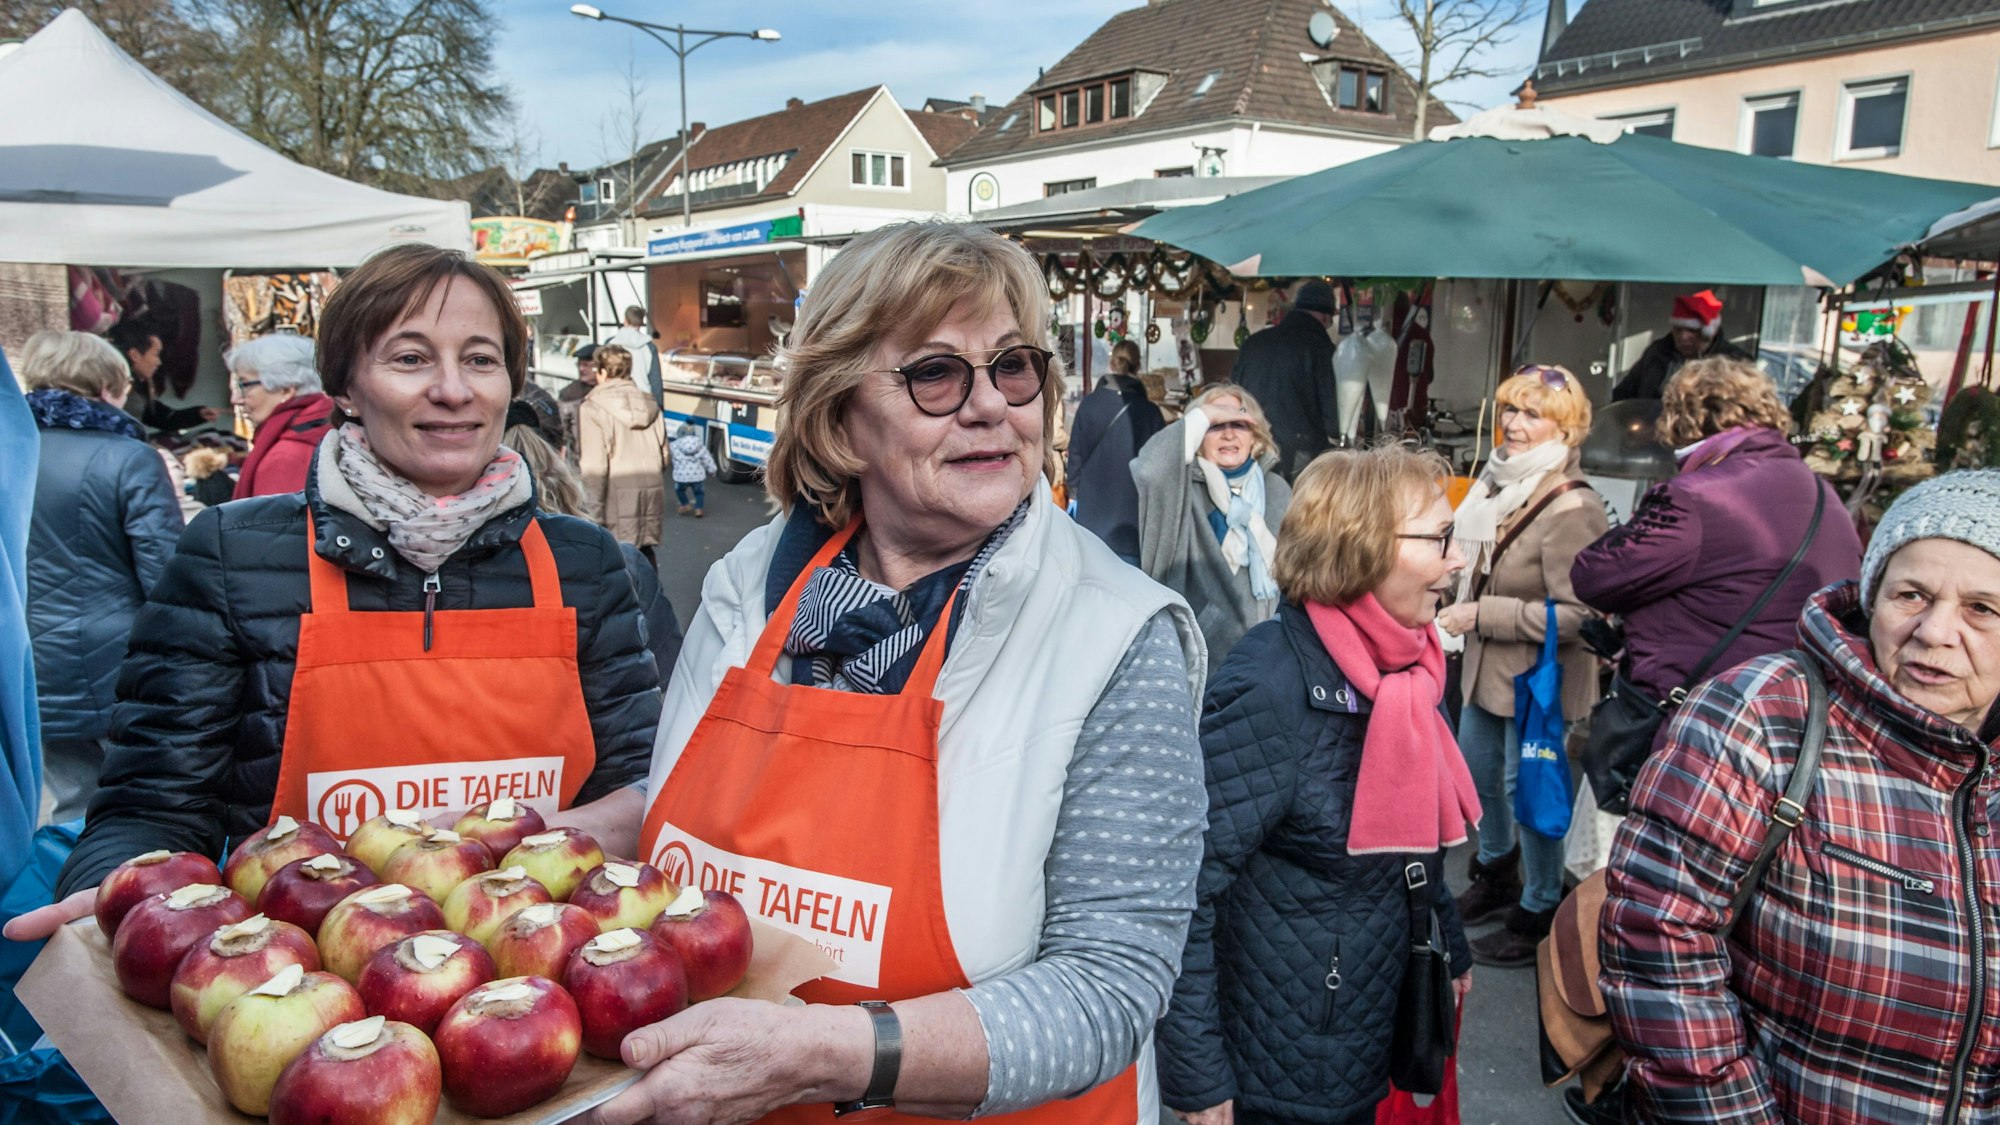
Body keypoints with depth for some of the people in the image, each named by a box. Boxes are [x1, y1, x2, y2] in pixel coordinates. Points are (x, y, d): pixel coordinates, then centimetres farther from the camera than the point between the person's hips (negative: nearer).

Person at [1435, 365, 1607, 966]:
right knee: (1478, 771, 22)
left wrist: (1482, 615, -24)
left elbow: (1574, 614, -27)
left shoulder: (1571, 509, -23)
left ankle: (1539, 912, 25)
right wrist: (1465, 607, 9)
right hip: (1489, 666, 9)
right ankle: (1496, 873, 45)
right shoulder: (1503, 483, 5)